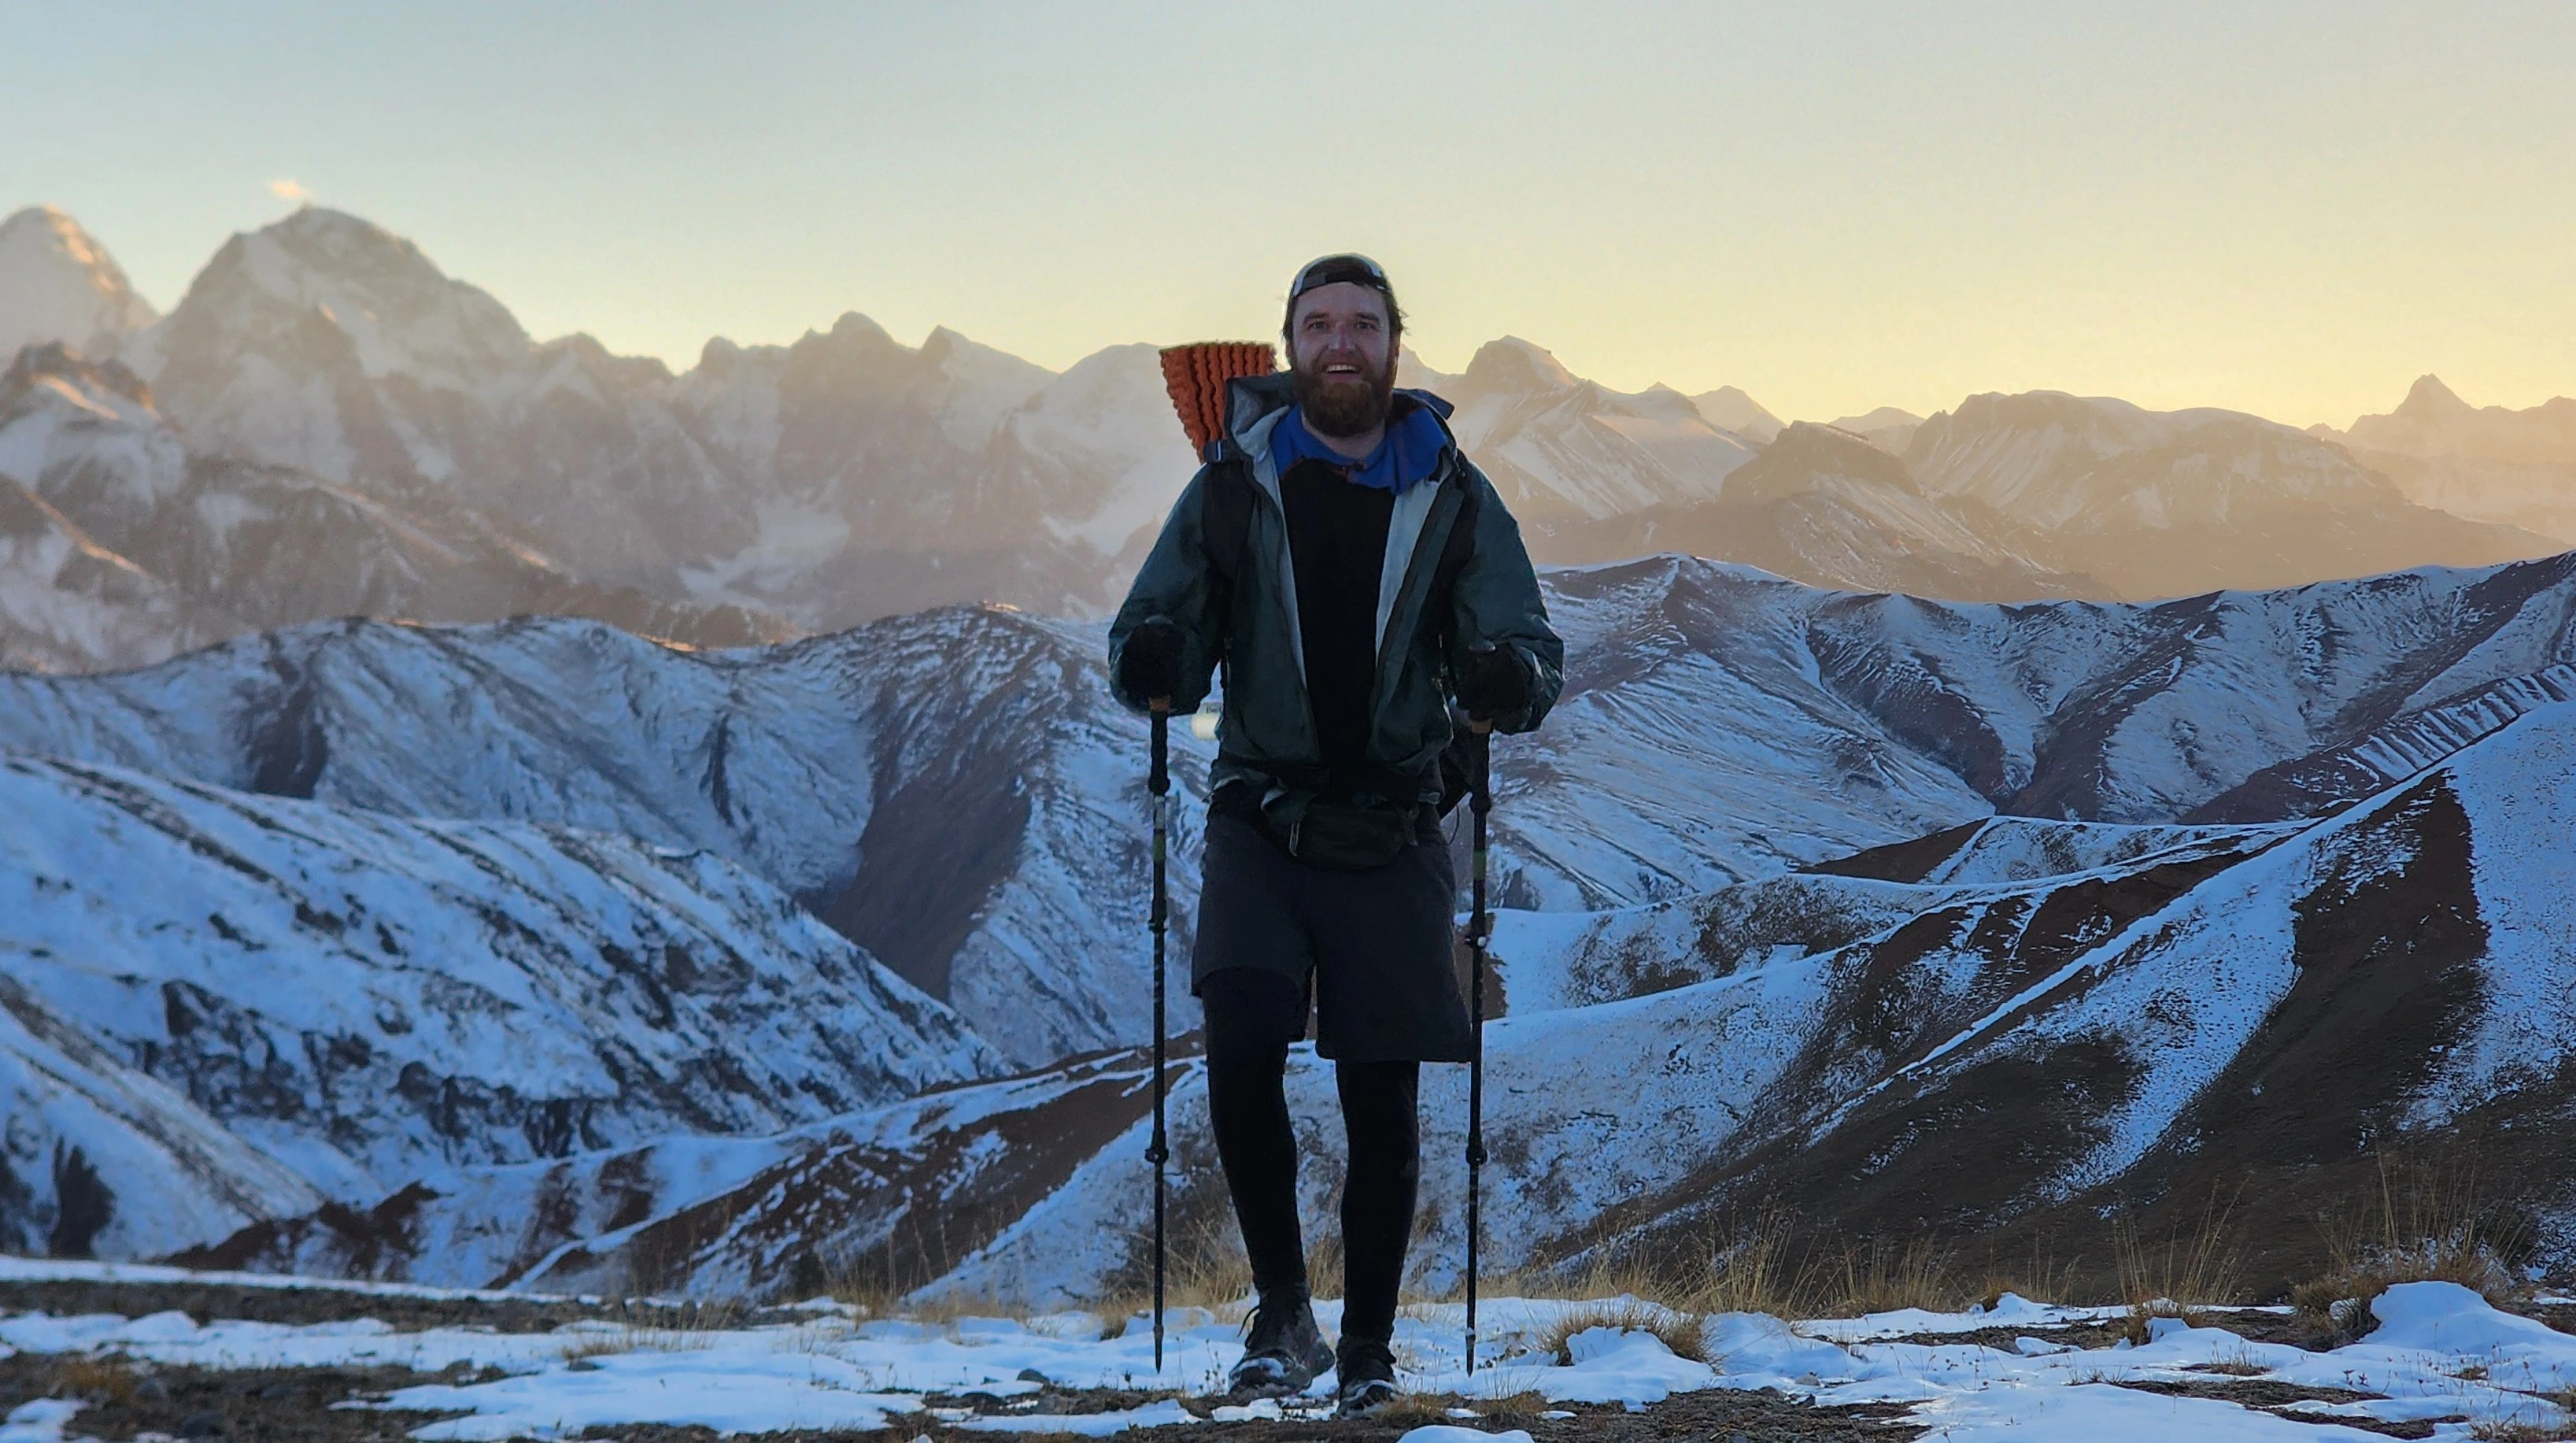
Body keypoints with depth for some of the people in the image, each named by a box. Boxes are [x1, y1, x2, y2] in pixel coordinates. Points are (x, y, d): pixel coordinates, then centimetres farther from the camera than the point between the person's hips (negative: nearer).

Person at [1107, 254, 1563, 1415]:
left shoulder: (1453, 500, 3)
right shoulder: (1233, 487, 1)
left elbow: (1530, 648, -2)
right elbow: (1160, 640, 1)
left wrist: (1511, 678, -27)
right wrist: (1150, 659, -24)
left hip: (1389, 836, 1)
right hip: (1259, 821, 0)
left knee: (1382, 1104, 3)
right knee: (1241, 1050, -20)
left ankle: (1369, 1347, 18)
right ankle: (1283, 1312, -4)